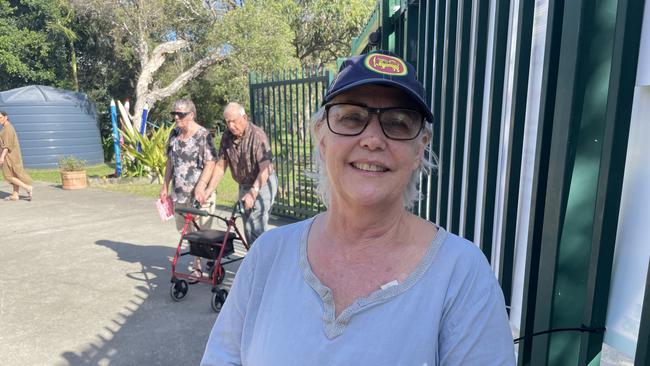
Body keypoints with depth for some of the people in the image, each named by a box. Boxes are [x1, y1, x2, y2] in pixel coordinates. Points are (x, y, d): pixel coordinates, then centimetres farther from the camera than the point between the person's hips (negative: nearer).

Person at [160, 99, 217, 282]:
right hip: (178, 193, 7)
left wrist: (200, 188, -22)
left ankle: (197, 268, 14)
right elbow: (170, 161, 17)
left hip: (199, 194, -7)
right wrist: (165, 185, 13)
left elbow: (210, 164, -15)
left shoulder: (204, 135, -11)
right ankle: (199, 263, 29)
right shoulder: (174, 134, 10)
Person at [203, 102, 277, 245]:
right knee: (249, 228, 14)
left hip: (262, 184, -7)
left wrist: (253, 192, -37)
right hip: (244, 186, 7)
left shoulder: (257, 135, -21)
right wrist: (209, 189, -5)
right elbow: (220, 166, 4)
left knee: (254, 226, -16)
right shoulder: (226, 137, -1)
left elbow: (265, 169, -28)